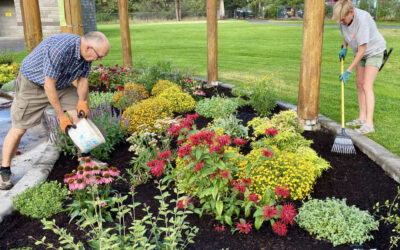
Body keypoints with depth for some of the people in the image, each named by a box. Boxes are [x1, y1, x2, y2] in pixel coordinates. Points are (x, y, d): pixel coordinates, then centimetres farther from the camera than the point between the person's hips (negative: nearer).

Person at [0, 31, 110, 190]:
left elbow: (82, 80, 1)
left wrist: (82, 101, -16)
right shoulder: (60, 48, -37)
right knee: (19, 128, -3)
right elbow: (49, 85, -30)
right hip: (33, 83, -7)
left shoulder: (86, 53, -13)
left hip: (60, 83, 7)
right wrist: (61, 116, -24)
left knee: (80, 115, -3)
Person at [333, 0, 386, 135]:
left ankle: (369, 124, -18)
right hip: (361, 52, 8)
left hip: (374, 51, -8)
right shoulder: (343, 19, -12)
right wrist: (344, 48, -2)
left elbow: (361, 50, -31)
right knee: (359, 83, 8)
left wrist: (348, 71, -28)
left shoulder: (362, 20, -35)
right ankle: (362, 118, 16)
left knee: (367, 85, -17)